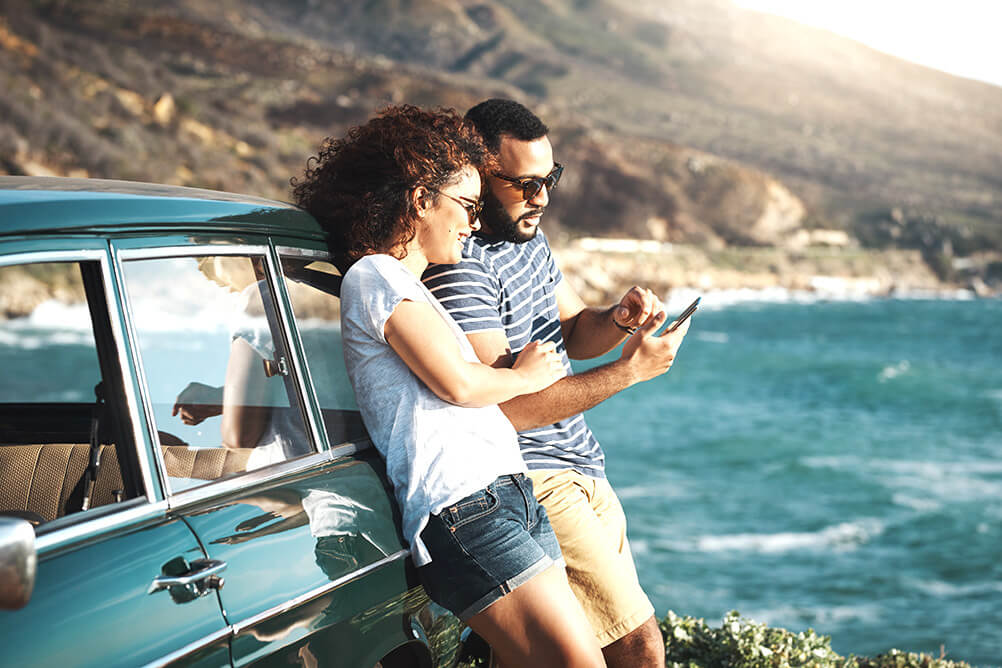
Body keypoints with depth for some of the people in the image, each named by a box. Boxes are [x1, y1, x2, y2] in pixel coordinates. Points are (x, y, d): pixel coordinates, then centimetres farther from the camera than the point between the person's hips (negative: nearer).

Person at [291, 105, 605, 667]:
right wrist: (527, 376, 9)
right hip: (462, 505, -10)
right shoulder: (374, 276, -3)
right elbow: (456, 382, -11)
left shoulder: (410, 286, 29)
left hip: (509, 494, 10)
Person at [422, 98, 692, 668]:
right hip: (533, 483, -10)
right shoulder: (461, 268, -20)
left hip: (584, 472, 10)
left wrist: (619, 321, -3)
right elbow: (509, 407, -23)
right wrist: (628, 370, -21)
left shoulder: (528, 236, 10)